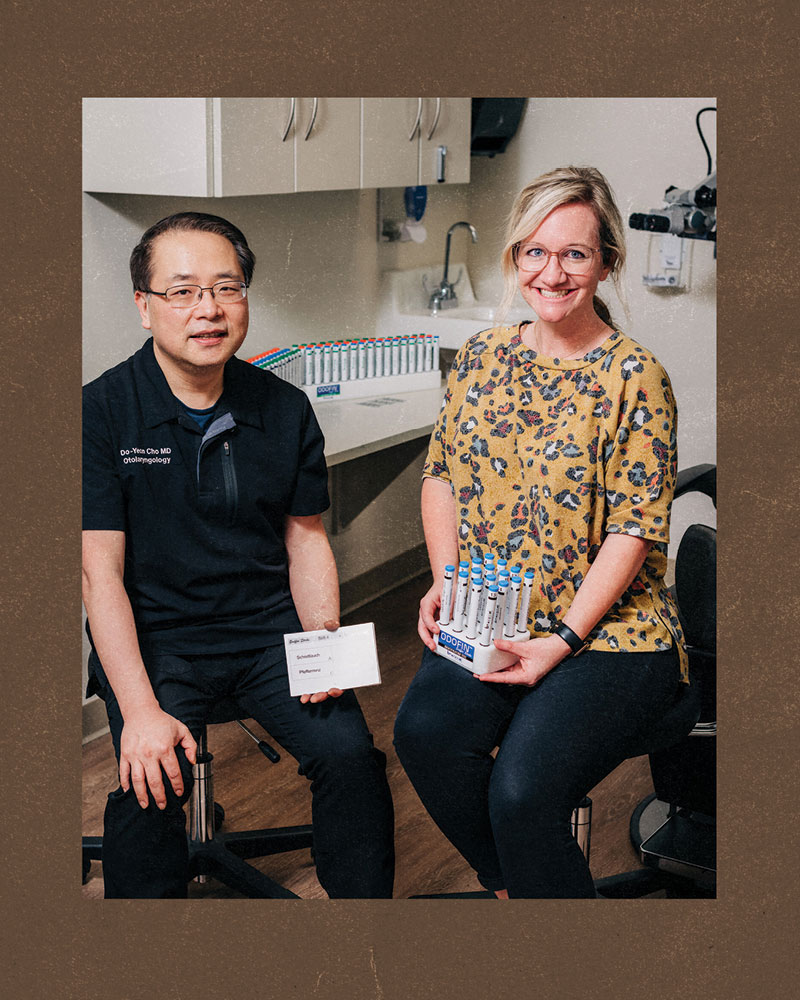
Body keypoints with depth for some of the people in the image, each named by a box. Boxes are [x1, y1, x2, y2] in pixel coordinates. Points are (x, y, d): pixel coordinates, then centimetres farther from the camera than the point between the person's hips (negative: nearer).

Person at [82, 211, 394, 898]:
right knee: (152, 783, -25)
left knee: (350, 753, -17)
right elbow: (101, 572, -11)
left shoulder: (286, 410, 3)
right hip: (153, 635, -2)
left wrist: (323, 639, -7)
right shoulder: (102, 412, -8)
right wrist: (140, 710, -20)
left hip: (269, 625, 3)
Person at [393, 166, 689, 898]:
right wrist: (447, 584, -1)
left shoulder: (635, 377, -7)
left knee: (522, 789, -26)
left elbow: (634, 528, -11)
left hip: (608, 631, -4)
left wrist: (563, 640, -17)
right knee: (426, 733, -22)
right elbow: (442, 474, 14)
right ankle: (509, 884, 5)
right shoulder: (483, 356, 9)